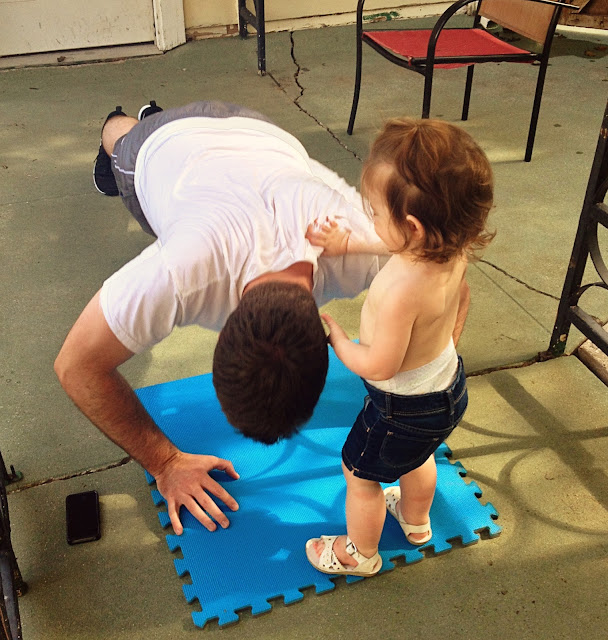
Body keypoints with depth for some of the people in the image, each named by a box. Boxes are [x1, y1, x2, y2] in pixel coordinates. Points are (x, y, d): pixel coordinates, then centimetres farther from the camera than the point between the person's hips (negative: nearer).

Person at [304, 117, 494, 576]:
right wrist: (345, 243, -2)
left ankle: (360, 554, 45)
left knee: (360, 474, 19)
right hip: (447, 385, 8)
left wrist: (336, 337, -15)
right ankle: (416, 520, 63)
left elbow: (379, 366, -30)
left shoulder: (402, 290, -42)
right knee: (418, 456, 35)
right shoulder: (454, 252, -17)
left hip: (403, 408, -8)